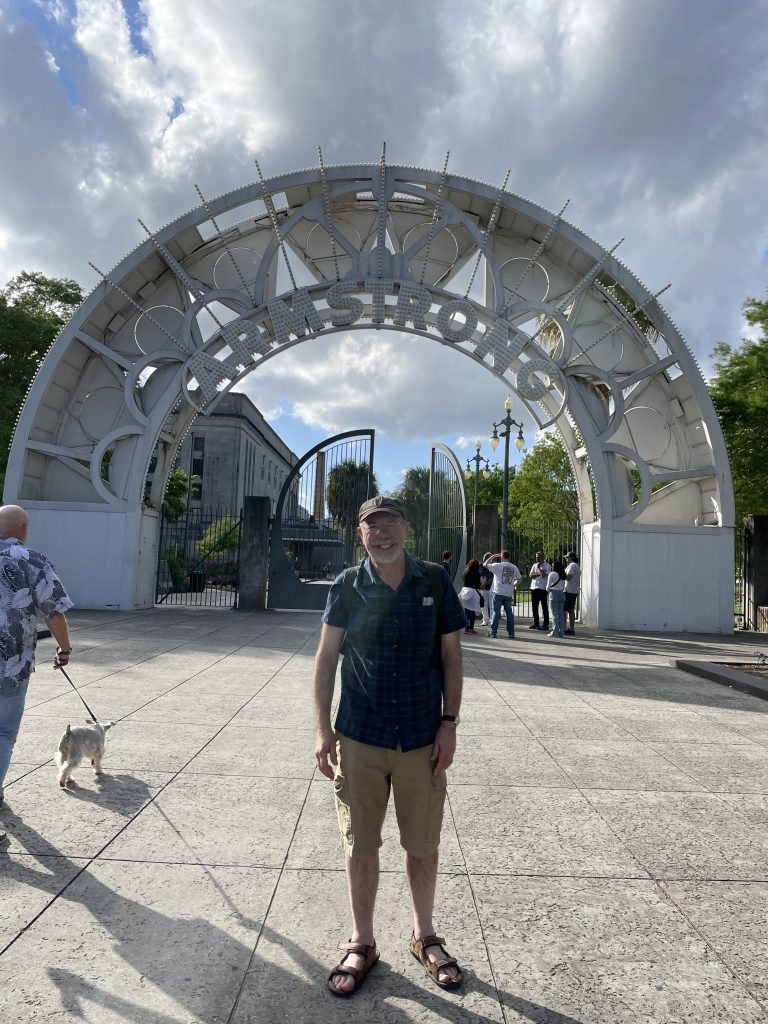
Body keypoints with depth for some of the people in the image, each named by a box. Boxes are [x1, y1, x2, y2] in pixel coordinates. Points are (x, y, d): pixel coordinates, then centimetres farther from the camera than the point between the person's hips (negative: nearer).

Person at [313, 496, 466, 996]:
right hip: (359, 738, 0)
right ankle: (362, 943, 36)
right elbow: (326, 657, 0)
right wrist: (322, 728, -4)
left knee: (423, 846, 15)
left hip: (422, 739, 0)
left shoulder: (435, 583, -3)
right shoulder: (347, 587, -3)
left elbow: (451, 655, 2)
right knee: (360, 845, 13)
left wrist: (449, 723, -3)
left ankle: (425, 936, 39)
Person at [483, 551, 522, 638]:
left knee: (496, 612, 2)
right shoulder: (514, 567, 4)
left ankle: (493, 632, 3)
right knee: (509, 613, 9)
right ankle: (511, 633, 12)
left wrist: (492, 556, 5)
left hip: (498, 593, -3)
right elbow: (519, 579, 11)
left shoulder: (498, 565, -10)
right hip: (509, 593, 3)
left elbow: (485, 565, -1)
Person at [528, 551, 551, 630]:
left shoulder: (547, 566, -3)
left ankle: (545, 624, 1)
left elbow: (544, 575, -17)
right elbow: (531, 575, 4)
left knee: (544, 607, -3)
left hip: (543, 588, -6)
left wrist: (539, 568, -5)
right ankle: (535, 623, 19)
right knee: (534, 607, 10)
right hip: (534, 588, 6)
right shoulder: (534, 565, 15)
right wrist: (539, 573, -8)